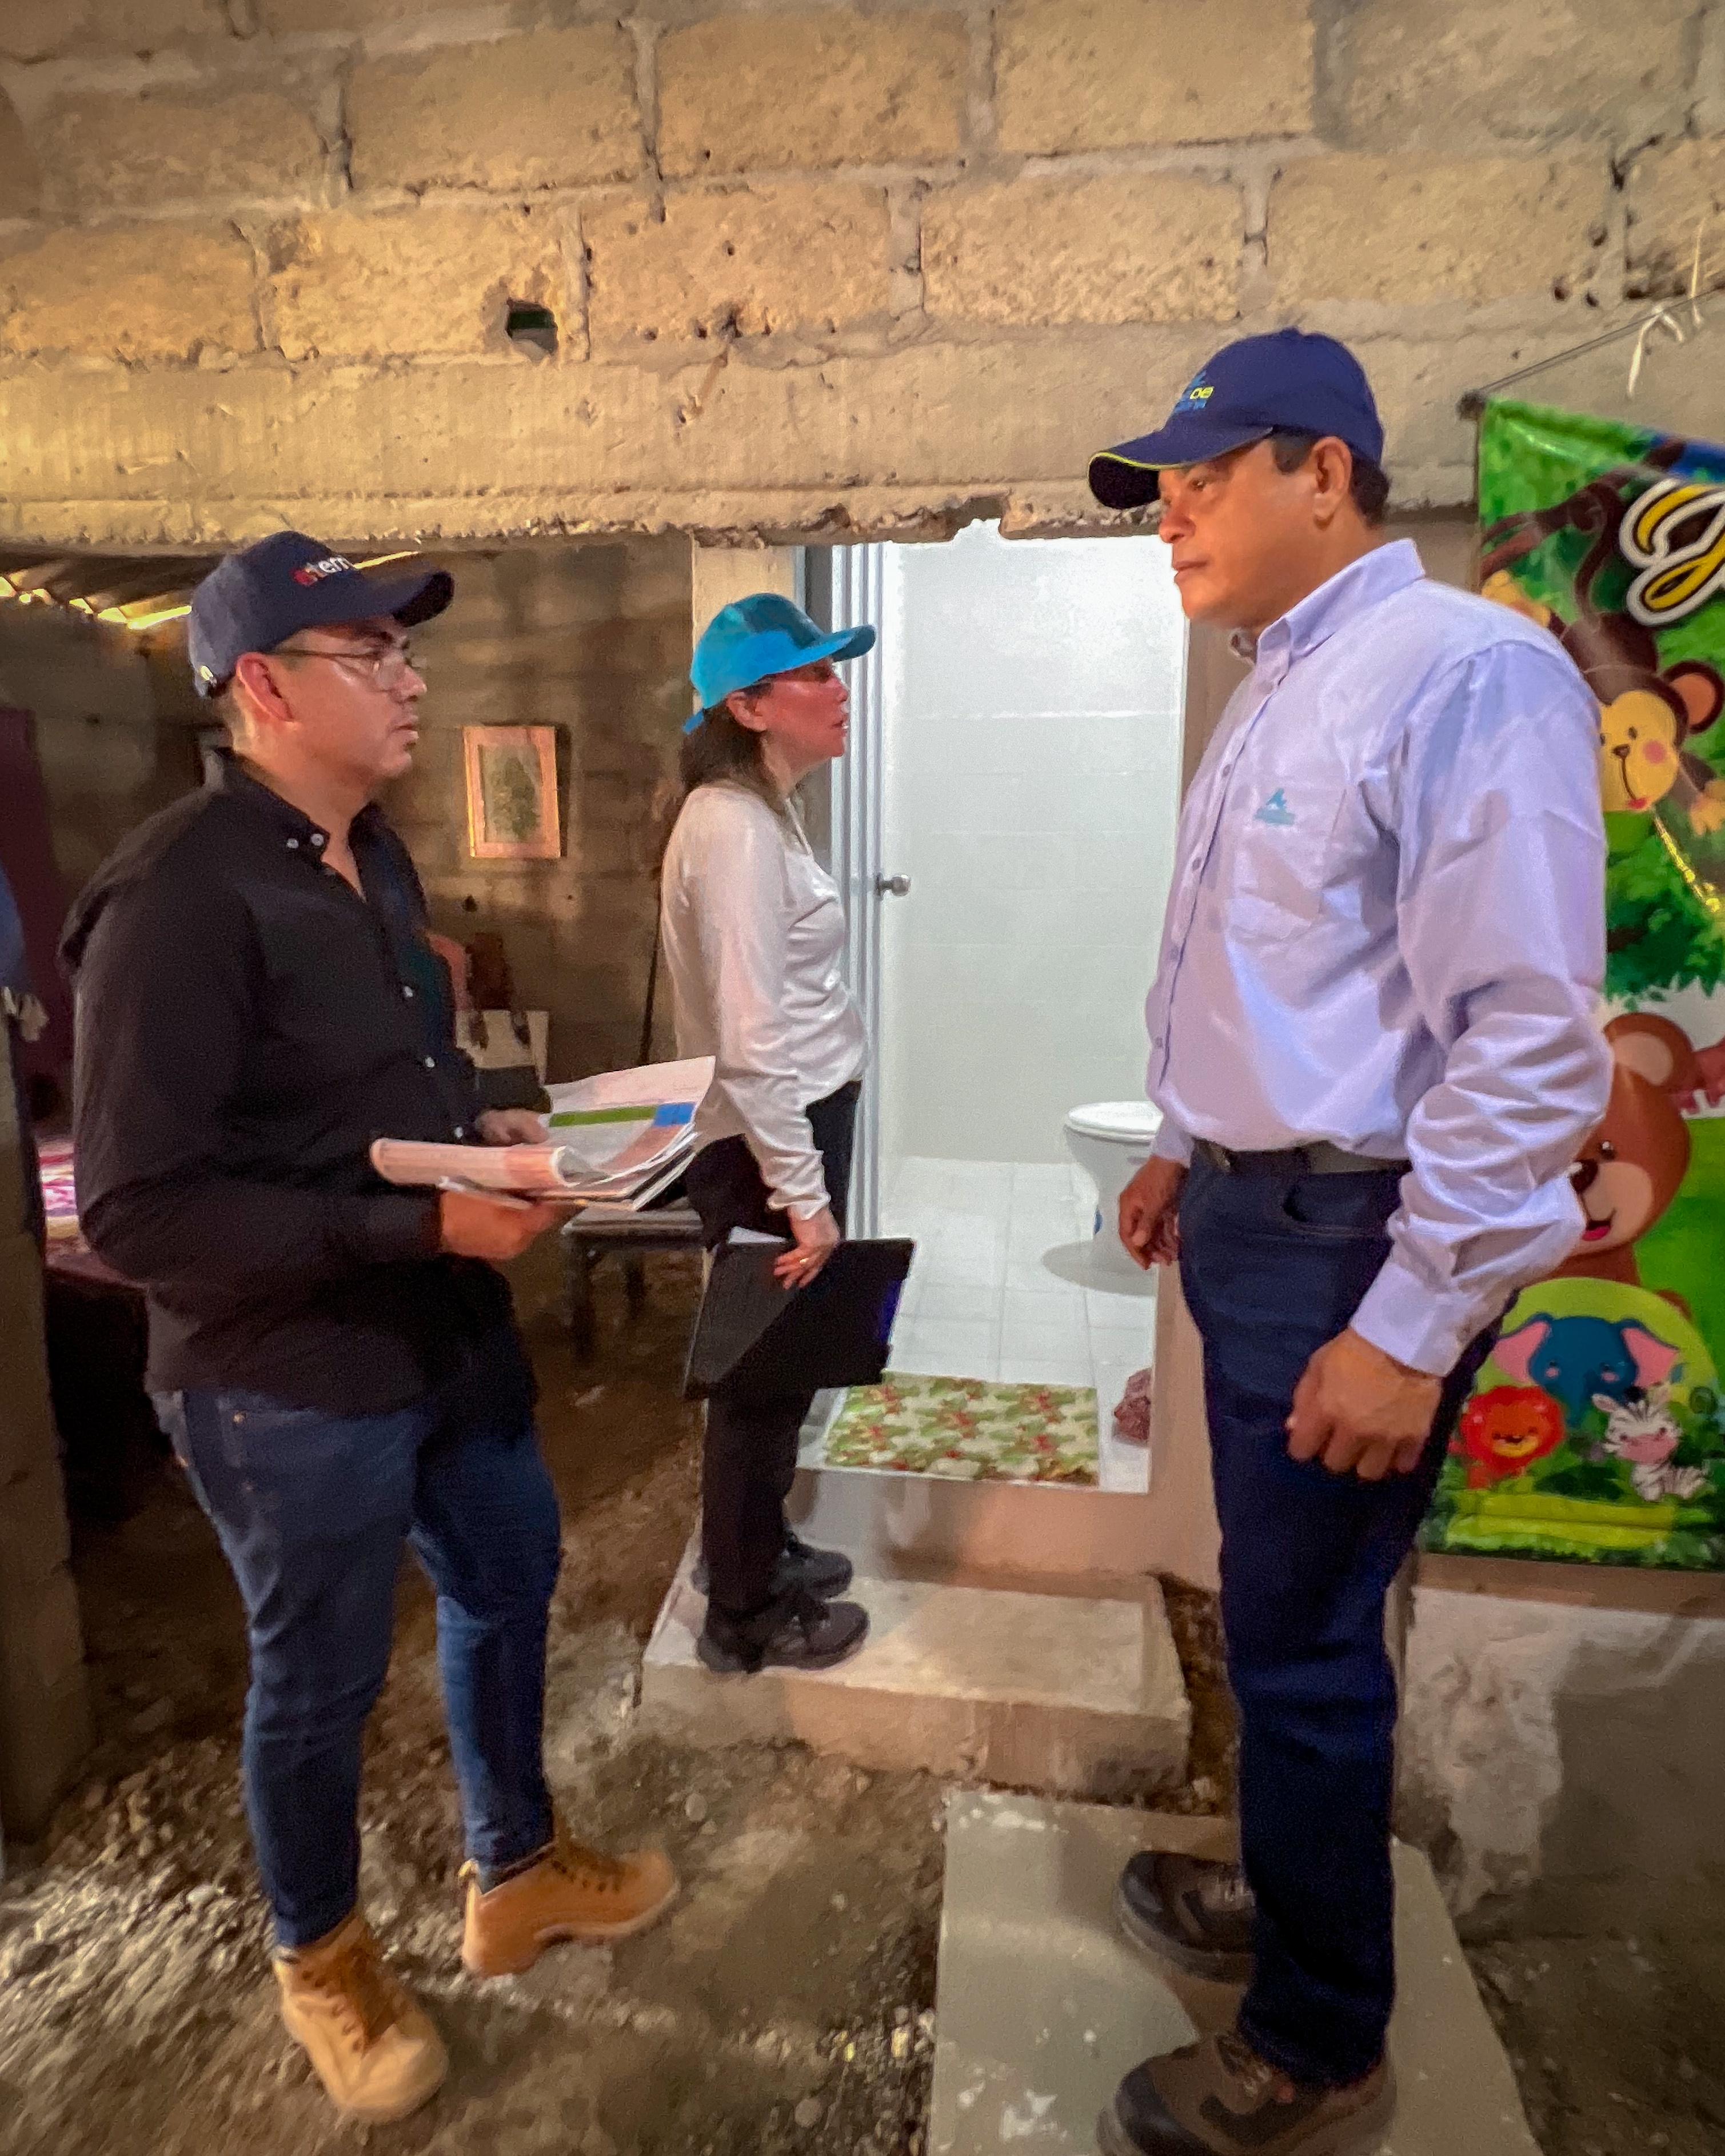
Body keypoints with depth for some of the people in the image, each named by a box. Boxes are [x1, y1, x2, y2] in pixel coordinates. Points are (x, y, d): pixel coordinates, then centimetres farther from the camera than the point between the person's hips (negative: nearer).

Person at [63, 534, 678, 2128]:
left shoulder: (372, 856, 6)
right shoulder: (177, 898, -22)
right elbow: (137, 1210, -24)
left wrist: (484, 1132, -1)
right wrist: (423, 1227, -27)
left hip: (450, 1333, 9)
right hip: (290, 1382, -8)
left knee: (508, 1584, 23)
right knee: (318, 1683, 14)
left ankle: (517, 1875, 50)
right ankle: (322, 1961, 45)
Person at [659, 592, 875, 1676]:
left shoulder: (764, 813, 11)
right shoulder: (734, 828, -21)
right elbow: (749, 1042, -25)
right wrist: (804, 1194, -22)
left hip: (798, 1120, 10)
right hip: (768, 1142, -10)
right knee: (766, 1372, 6)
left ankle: (760, 1552, 41)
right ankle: (746, 1616, 26)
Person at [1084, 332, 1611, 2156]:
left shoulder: (1463, 674, -18)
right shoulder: (1272, 698, 12)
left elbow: (1528, 1040, -22)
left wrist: (1411, 1325, -21)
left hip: (1350, 1243, -9)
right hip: (1252, 1212, 9)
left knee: (1303, 1644, 6)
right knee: (1280, 1618, 22)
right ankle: (1297, 1894, 46)